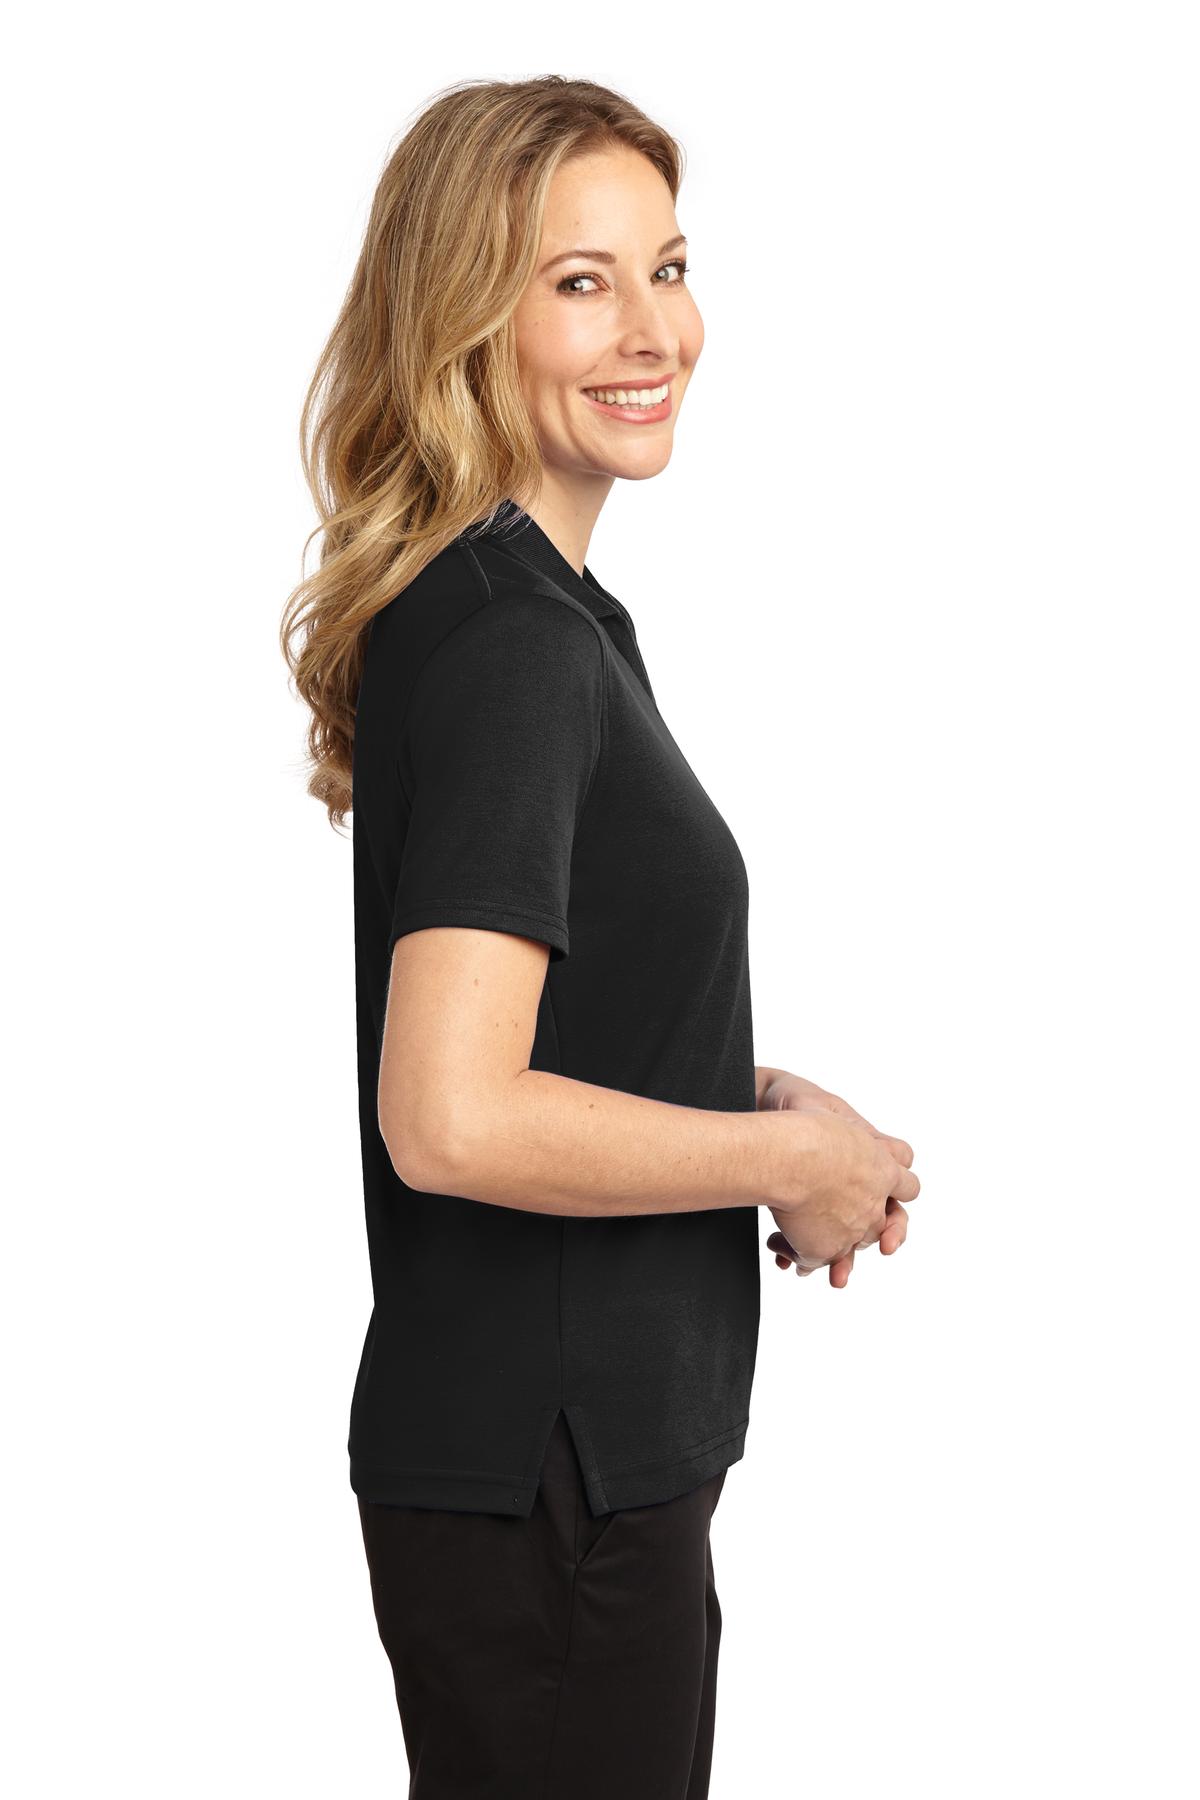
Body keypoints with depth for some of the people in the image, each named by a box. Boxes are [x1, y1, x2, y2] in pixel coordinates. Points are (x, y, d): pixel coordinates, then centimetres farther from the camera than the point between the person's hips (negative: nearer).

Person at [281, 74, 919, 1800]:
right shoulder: (511, 640, -20)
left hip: (586, 1448, 10)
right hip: (543, 1480, -10)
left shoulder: (533, 612, 11)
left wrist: (761, 1089, 7)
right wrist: (795, 1159, -16)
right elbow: (451, 1119, -29)